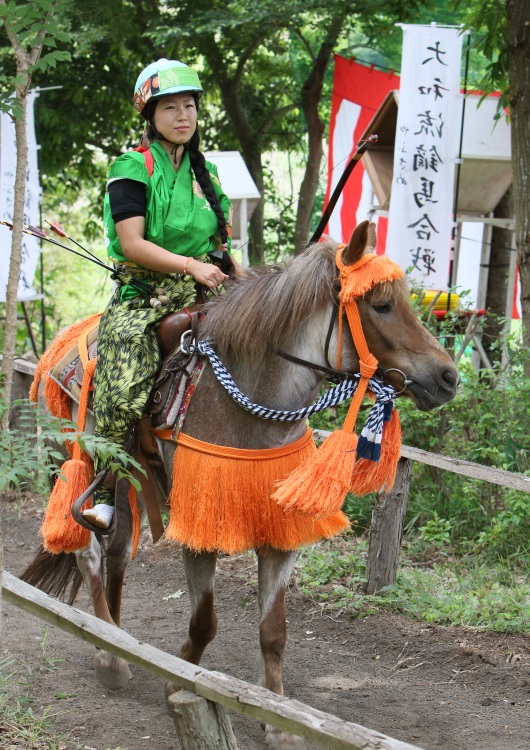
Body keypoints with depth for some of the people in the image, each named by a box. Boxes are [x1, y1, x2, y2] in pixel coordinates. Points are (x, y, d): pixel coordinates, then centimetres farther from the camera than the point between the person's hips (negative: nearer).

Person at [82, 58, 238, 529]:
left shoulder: (205, 171, 18)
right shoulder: (132, 169, -2)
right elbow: (132, 244, -12)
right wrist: (190, 265, -22)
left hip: (203, 294, 6)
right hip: (144, 295, -6)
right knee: (124, 392, -24)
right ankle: (103, 490, -13)